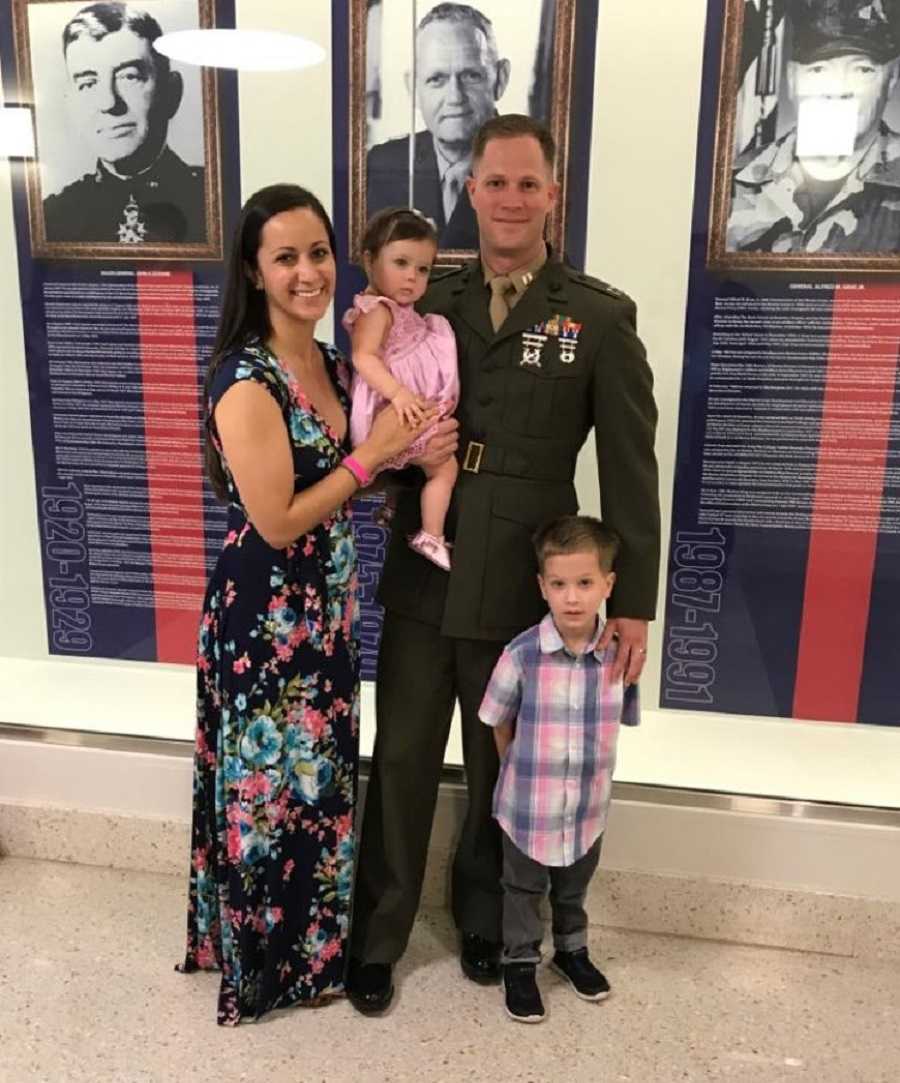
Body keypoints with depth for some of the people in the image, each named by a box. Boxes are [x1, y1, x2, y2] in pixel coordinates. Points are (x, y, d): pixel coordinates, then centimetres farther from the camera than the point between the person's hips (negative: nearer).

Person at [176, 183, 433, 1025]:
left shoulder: (334, 365, 5)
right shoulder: (246, 381, -21)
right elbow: (278, 521, -22)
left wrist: (412, 456, -4)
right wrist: (371, 454, -17)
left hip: (325, 611, 8)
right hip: (264, 617, -8)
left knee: (320, 780, 21)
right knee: (273, 787, 10)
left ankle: (315, 939, 43)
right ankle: (269, 959, 34)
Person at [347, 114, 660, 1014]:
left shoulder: (600, 316, -3)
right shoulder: (426, 304, 5)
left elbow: (629, 468, -3)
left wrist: (632, 599, -5)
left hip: (523, 589, -2)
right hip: (421, 579, 2)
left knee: (501, 768, 17)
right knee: (400, 760, 12)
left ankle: (484, 917, 44)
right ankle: (376, 934, 35)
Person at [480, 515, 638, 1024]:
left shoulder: (620, 656, -15)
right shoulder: (522, 655, -21)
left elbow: (622, 719, 1)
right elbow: (499, 723, -6)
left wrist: (591, 762, 5)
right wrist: (523, 770, 4)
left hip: (589, 810, 3)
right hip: (528, 809, -2)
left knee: (573, 892, 27)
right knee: (524, 892, 20)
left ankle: (573, 950, 52)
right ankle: (520, 964, 42)